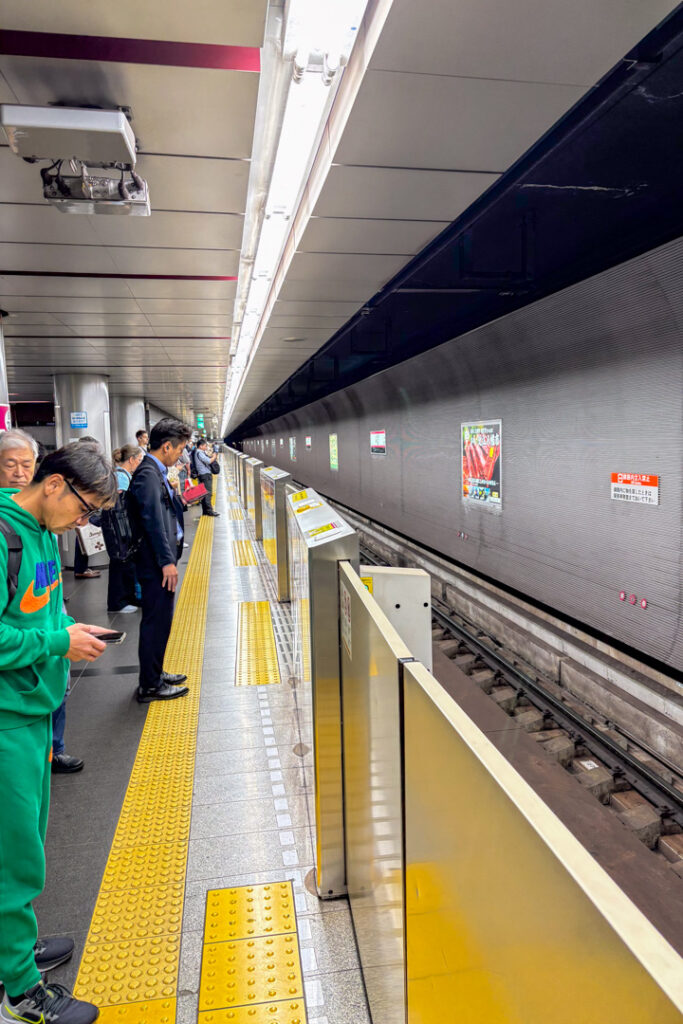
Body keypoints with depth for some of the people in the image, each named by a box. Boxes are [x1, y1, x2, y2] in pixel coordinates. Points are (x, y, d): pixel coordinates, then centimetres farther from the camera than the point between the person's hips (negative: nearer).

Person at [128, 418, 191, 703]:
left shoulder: (157, 472, 13)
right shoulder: (148, 474, -18)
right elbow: (152, 520, -23)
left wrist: (179, 500, 10)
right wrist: (166, 561, -23)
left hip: (162, 560, 10)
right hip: (156, 562, -10)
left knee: (160, 620, 19)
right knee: (156, 621, -1)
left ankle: (155, 673, 33)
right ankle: (150, 686, 10)